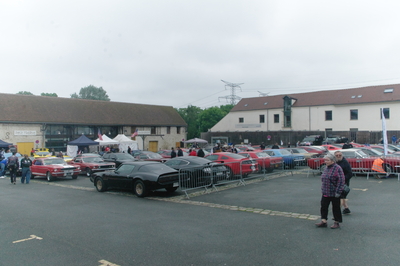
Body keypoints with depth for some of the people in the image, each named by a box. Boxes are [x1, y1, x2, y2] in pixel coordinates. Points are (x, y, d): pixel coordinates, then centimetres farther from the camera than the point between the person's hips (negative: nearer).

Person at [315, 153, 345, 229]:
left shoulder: (337, 168, -14)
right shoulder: (326, 168, 10)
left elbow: (341, 181, -17)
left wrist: (338, 192, -19)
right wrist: (322, 189, 17)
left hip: (334, 194, -7)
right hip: (325, 193, 7)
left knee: (336, 208, 6)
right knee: (323, 206, 5)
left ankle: (337, 223, 18)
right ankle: (324, 221, 13)